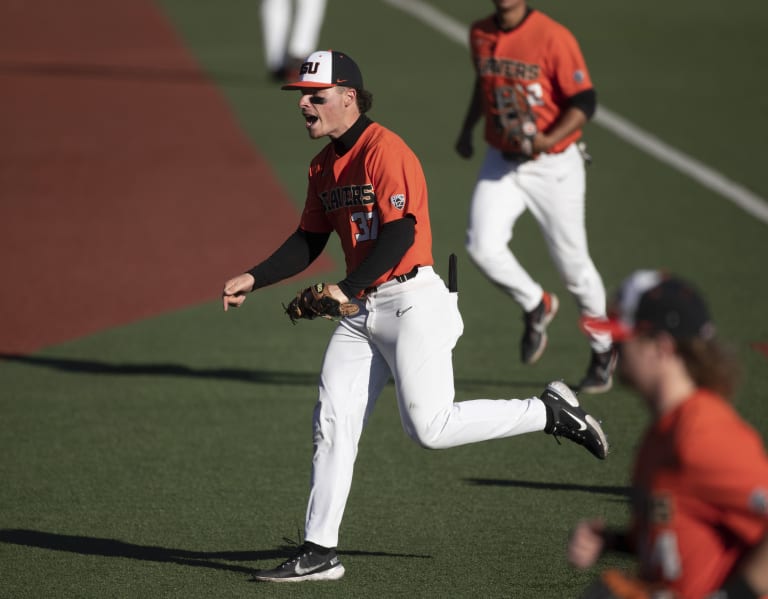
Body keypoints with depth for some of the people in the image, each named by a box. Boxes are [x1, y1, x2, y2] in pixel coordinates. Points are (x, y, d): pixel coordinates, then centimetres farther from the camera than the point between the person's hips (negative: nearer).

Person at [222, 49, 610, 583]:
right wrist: (253, 279, 8)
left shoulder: (384, 150, -14)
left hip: (413, 303, -9)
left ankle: (553, 412, 0)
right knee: (332, 423, 3)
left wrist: (345, 290, -26)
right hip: (361, 311, 9)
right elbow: (309, 242, 21)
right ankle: (319, 553, 7)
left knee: (430, 427, -16)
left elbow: (400, 232, -22)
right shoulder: (324, 165, 14)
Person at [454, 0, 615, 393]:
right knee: (483, 248, -17)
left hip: (554, 166, -4)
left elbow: (584, 102, -16)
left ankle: (603, 351, 27)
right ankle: (536, 307, 11)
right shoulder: (480, 35, 3)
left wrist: (546, 141, -29)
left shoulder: (553, 37, -16)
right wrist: (467, 131, 19)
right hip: (501, 164, 4)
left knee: (572, 264, 5)